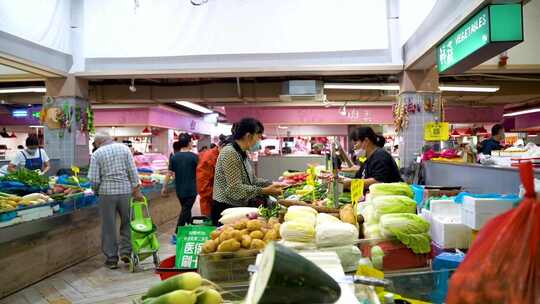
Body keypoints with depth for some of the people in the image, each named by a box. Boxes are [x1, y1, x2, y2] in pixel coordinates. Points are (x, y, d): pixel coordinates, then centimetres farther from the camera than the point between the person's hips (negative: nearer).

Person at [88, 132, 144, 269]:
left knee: (109, 227, 8)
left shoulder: (97, 154, -1)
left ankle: (112, 259, 15)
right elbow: (132, 171, -2)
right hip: (125, 191, 1)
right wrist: (136, 189, 1)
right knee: (127, 223, 17)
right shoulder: (124, 148, 4)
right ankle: (126, 252, 14)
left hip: (107, 192, -1)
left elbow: (94, 179, -6)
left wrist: (97, 190, 13)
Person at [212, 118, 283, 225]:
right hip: (226, 209, -9)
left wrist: (271, 184, 1)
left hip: (239, 208, 9)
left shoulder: (243, 154, 9)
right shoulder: (229, 153, -20)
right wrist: (265, 191, -22)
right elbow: (235, 189, -24)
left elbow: (251, 179, 14)